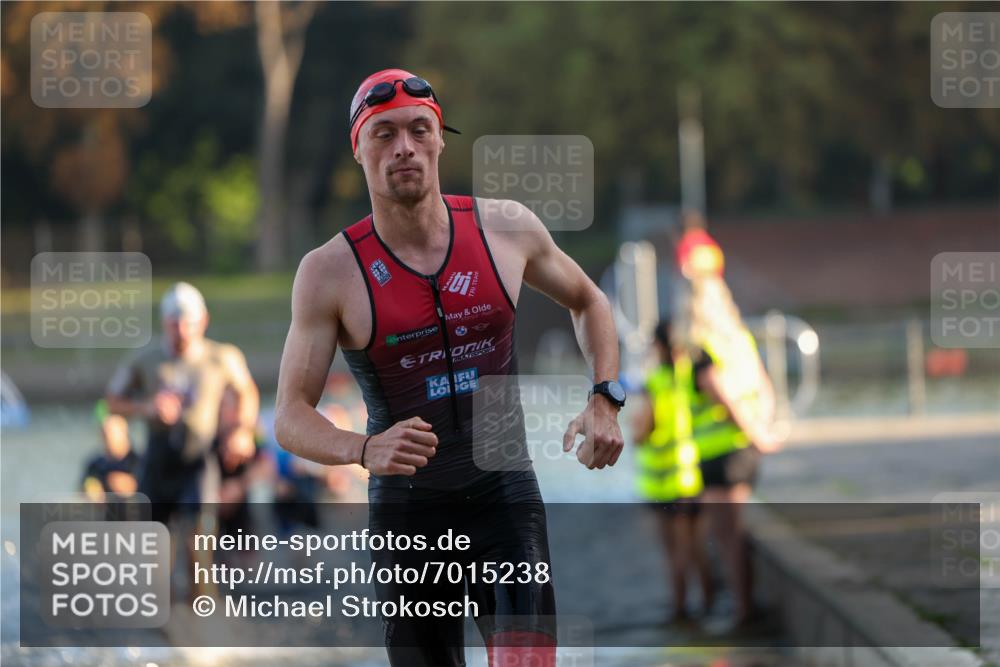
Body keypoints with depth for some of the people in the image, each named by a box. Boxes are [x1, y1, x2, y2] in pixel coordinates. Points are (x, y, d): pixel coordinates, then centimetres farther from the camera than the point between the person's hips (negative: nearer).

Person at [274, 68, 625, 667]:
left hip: (505, 491, 0)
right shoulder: (329, 272, -8)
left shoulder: (507, 228, -1)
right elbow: (290, 418, -9)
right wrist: (364, 450, -29)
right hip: (407, 509, 0)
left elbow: (587, 302, 18)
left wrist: (605, 401, 3)